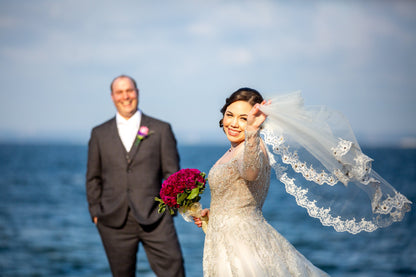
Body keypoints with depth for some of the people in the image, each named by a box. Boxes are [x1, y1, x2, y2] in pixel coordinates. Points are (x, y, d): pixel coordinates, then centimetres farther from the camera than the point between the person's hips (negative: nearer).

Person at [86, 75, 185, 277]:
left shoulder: (161, 130, 8)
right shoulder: (99, 134, 12)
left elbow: (172, 173, 8)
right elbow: (93, 178, 15)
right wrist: (95, 212, 7)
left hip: (154, 217, -1)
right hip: (114, 221, 1)